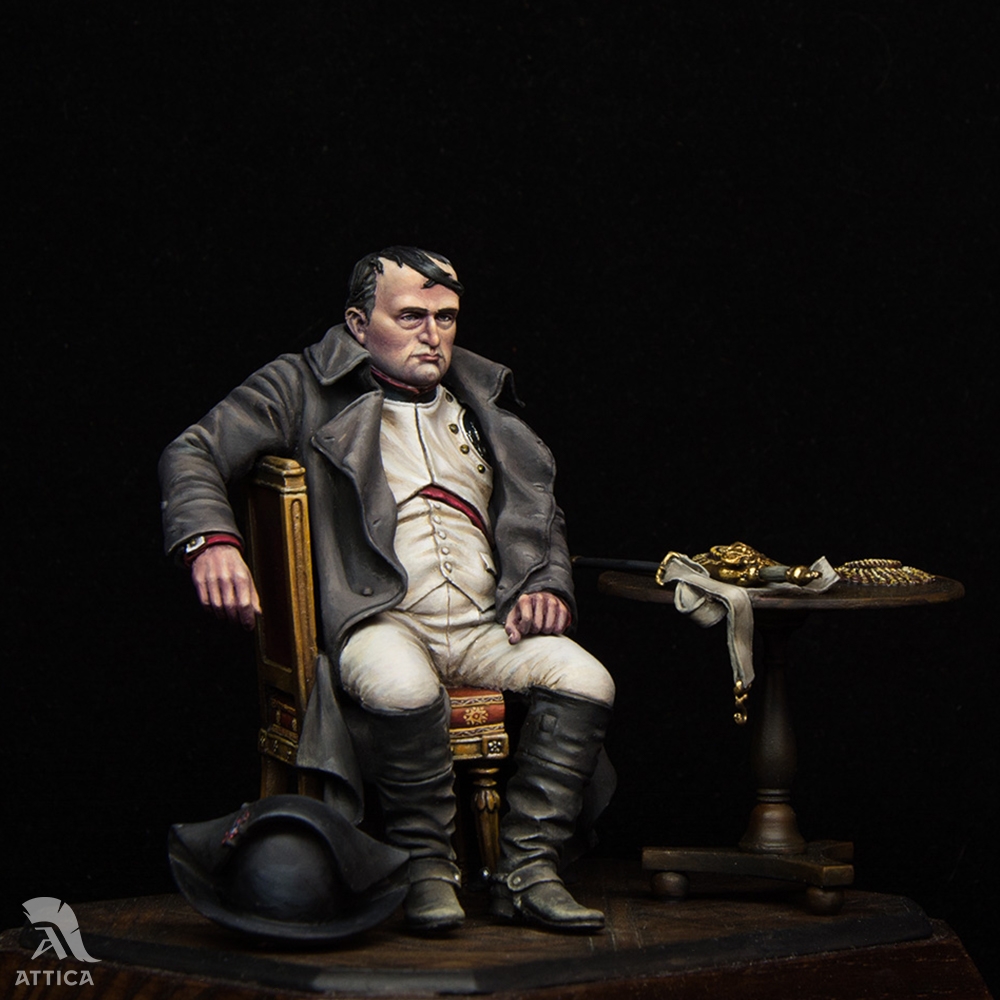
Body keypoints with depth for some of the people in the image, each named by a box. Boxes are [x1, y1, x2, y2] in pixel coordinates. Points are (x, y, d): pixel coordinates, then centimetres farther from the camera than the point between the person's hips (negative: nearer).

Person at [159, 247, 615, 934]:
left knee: (587, 681, -25)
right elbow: (194, 453, 3)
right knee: (404, 689, -39)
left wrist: (548, 587, 8)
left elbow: (542, 521, 31)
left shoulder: (485, 406, 24)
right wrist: (211, 538, -18)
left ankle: (528, 870, -16)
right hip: (377, 619, -4)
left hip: (486, 625, 4)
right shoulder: (307, 388, 10)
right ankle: (426, 869, -18)